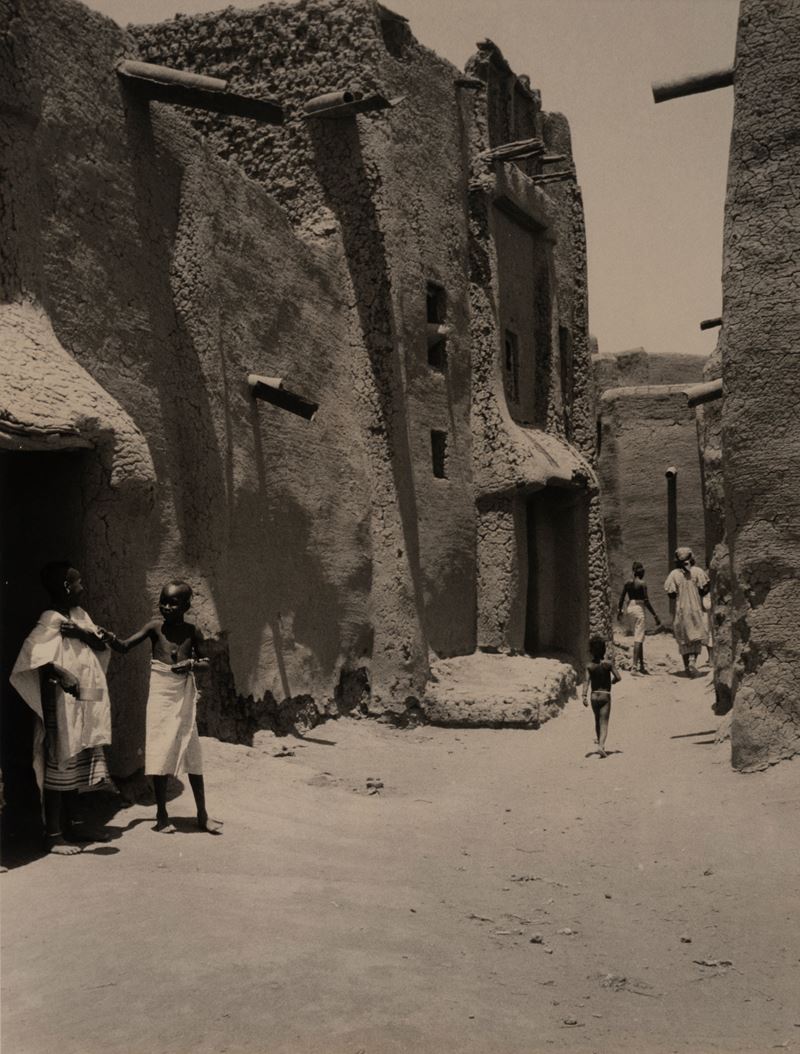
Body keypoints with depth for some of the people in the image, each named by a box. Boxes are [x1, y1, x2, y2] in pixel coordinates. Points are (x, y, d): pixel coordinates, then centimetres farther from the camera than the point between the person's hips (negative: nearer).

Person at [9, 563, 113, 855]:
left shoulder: (79, 614, 11)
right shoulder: (51, 618, -14)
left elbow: (101, 644, 6)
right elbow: (31, 654, -25)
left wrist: (82, 633, -12)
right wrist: (59, 673, -34)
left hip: (84, 705, 8)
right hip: (62, 703, -8)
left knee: (76, 764, 15)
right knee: (58, 764, -3)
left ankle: (72, 825, 25)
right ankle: (53, 833, 3)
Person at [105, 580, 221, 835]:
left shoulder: (192, 632, 1)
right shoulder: (155, 626, -3)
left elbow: (204, 661, 11)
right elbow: (125, 646, -7)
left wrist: (191, 663, -10)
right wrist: (109, 637, -26)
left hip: (185, 695, 1)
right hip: (161, 693, -1)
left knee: (192, 755, 5)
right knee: (160, 755, 1)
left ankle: (202, 815, 15)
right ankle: (162, 815, 15)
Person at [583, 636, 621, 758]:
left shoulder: (590, 666, -2)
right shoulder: (608, 663, -6)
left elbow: (587, 681, -13)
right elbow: (618, 677, -8)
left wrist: (584, 696, -21)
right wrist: (612, 681, 15)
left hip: (594, 696, 3)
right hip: (605, 695, -3)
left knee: (597, 721, 22)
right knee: (604, 723, -6)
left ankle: (600, 743, 32)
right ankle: (600, 746, -25)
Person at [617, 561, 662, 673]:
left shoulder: (628, 582, 4)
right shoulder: (642, 583, -14)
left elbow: (622, 597, 8)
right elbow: (646, 601, -16)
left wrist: (619, 610, 22)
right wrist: (655, 616, -12)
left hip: (630, 607, 7)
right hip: (639, 609, -7)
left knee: (639, 638, 17)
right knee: (638, 639, -4)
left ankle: (641, 665, 22)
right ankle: (635, 667, -7)